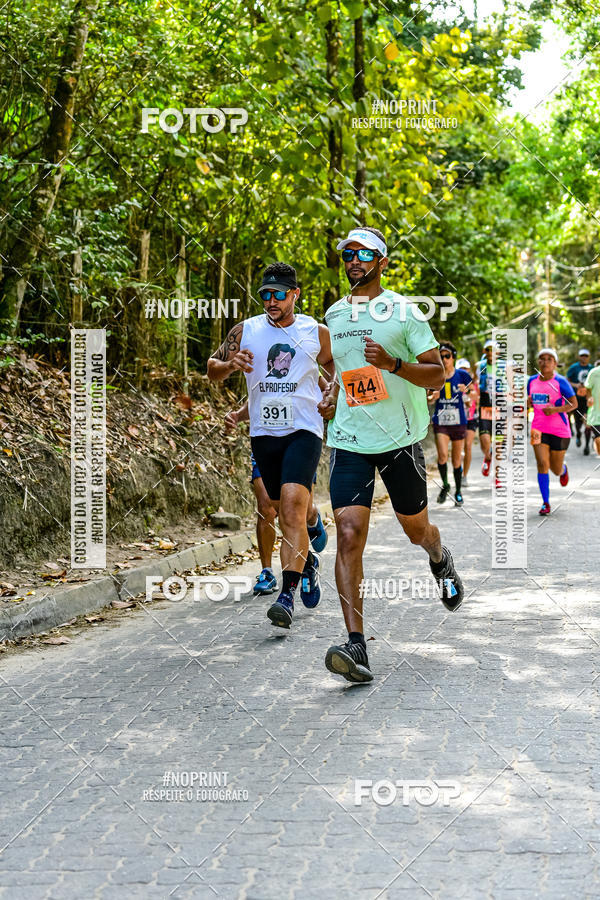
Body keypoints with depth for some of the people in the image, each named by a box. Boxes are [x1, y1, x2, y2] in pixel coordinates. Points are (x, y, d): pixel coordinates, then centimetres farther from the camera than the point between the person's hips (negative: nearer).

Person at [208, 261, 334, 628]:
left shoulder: (316, 332, 4)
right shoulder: (245, 331, 4)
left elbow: (336, 369, 21)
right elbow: (213, 370, 10)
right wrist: (230, 364, -12)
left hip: (304, 429, -3)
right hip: (264, 432, 3)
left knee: (293, 502, -22)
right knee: (286, 512, 12)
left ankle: (287, 595, -26)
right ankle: (308, 560, 43)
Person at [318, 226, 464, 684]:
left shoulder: (405, 311, -4)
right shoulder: (334, 315, 11)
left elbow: (437, 374, -6)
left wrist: (393, 363, -22)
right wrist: (332, 396, 9)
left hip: (400, 439, -2)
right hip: (349, 441, 2)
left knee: (416, 530, 14)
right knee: (349, 535, -14)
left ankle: (441, 561, 54)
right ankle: (356, 647, -18)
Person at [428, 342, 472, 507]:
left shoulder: (462, 375, 0)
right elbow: (429, 397, 13)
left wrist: (465, 391, -16)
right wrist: (433, 397, -10)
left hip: (458, 421, 0)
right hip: (440, 422, 0)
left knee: (457, 459, 7)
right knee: (442, 455, -17)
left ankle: (458, 492, 23)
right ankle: (445, 485, 7)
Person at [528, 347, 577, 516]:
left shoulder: (560, 382, -9)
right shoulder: (532, 381, 4)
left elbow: (574, 403, -8)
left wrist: (556, 409, -22)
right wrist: (527, 403, -6)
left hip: (560, 430, -2)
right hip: (539, 429, 2)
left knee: (556, 469, 8)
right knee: (542, 464, -12)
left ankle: (563, 469, 48)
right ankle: (545, 503, -5)